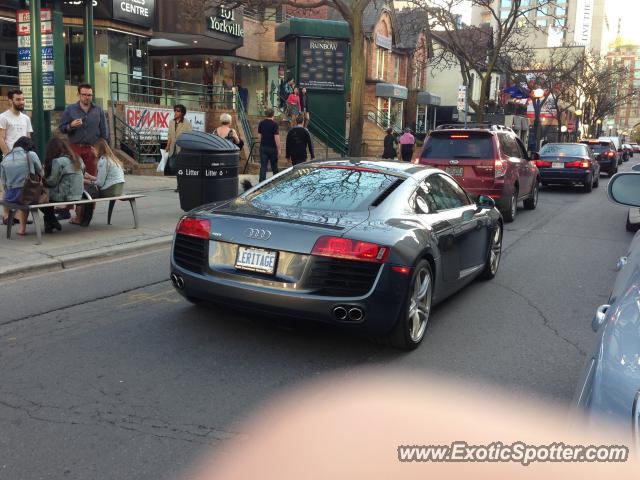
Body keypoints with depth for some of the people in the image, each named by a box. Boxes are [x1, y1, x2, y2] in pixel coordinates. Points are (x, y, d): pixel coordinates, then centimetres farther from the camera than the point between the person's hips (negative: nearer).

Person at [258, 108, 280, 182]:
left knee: (263, 166, 2)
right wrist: (278, 147, -7)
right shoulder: (274, 124, -12)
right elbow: (276, 137, -14)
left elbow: (259, 135, 9)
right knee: (274, 166, 11)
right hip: (272, 148, -3)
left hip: (263, 147, 3)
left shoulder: (261, 123, 3)